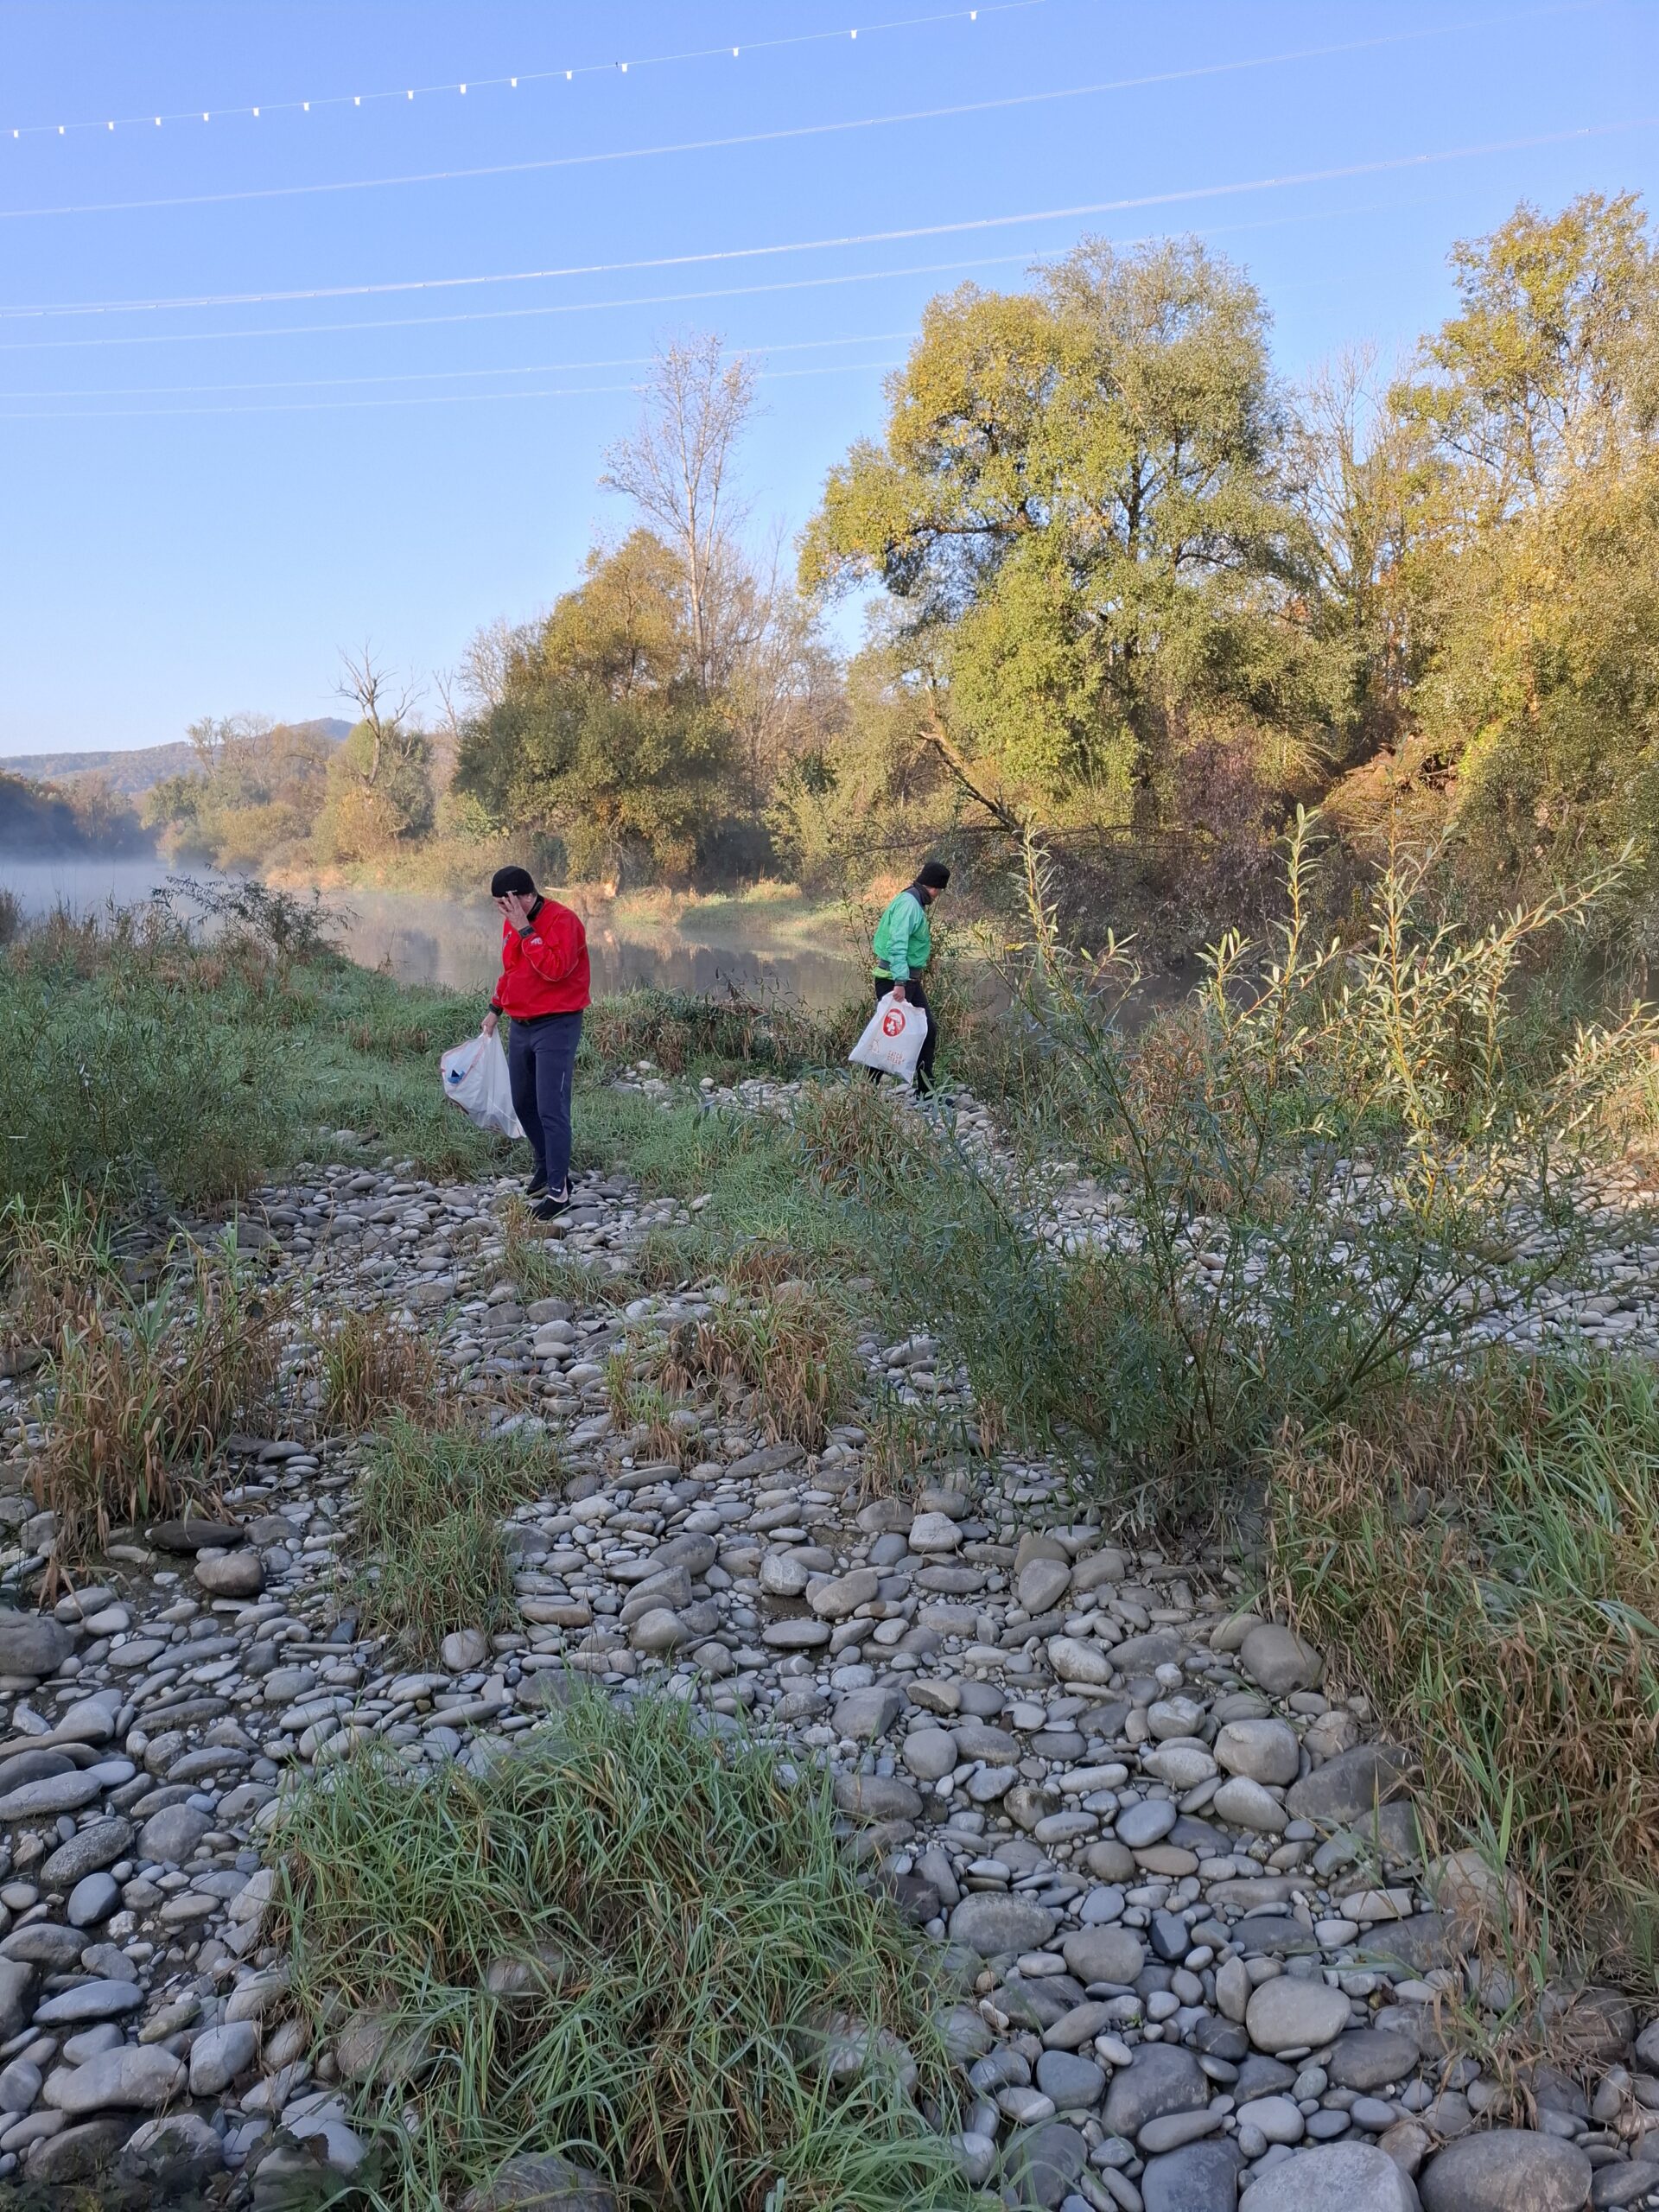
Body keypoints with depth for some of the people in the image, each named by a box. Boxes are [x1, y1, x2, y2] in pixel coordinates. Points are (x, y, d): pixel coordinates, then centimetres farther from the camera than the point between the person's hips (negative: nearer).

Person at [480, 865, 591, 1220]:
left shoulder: (562, 920, -17)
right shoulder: (511, 923, 10)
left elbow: (556, 968, -30)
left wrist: (525, 930, -26)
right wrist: (495, 1009, 22)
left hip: (557, 1027, -8)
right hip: (521, 1027, 9)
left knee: (551, 1110, -11)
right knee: (523, 1103, 16)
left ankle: (559, 1191, -5)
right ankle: (546, 1166, 34)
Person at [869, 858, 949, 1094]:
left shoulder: (915, 903, 15)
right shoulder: (908, 903, -17)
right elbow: (897, 945, -26)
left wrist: (916, 977, 21)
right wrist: (900, 982, -31)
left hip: (910, 979, 10)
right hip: (894, 979, -10)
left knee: (929, 1029, 10)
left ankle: (926, 1088, 16)